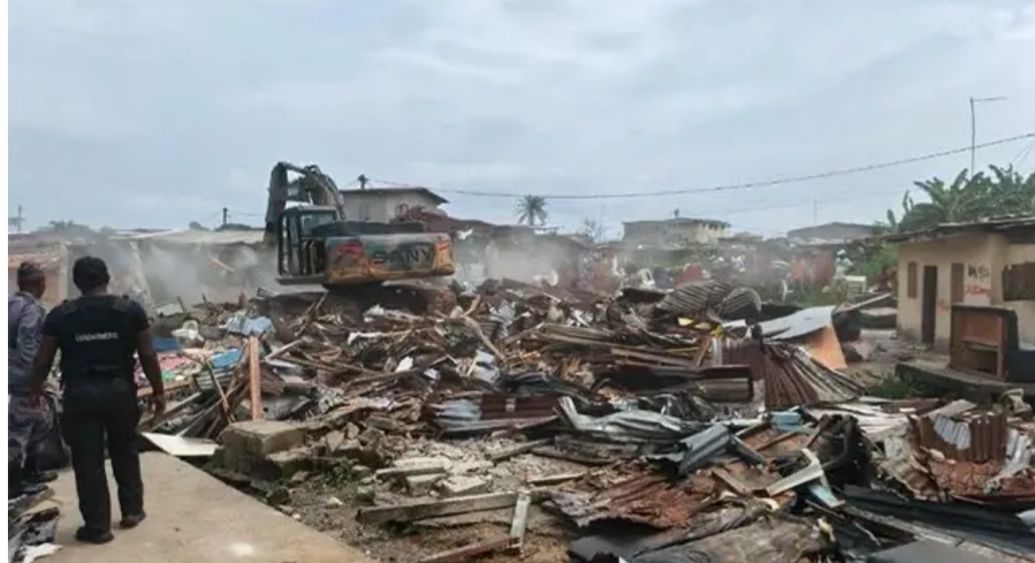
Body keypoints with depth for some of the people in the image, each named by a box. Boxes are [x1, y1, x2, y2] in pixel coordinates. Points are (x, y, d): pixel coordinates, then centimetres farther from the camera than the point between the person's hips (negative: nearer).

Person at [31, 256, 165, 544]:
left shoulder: (61, 315, -3)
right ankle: (132, 509, 28)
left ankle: (97, 526, 15)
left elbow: (43, 361, 3)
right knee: (125, 452, 20)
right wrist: (158, 391, 8)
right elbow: (148, 356, -2)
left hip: (81, 394, -1)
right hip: (120, 390, 1)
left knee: (88, 461, 8)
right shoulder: (131, 310, -3)